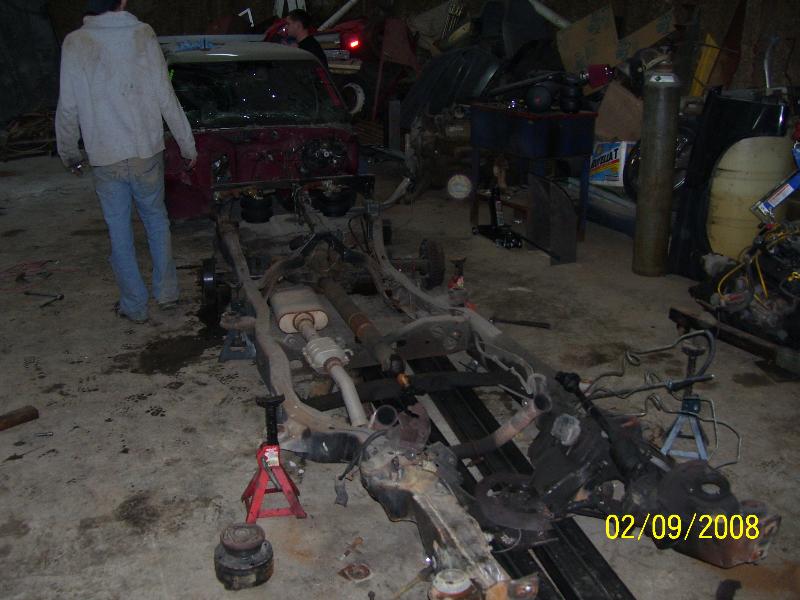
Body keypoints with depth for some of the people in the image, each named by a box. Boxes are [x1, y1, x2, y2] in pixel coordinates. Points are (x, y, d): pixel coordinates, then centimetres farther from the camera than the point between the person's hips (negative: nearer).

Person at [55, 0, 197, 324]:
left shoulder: (74, 44, -6)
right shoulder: (144, 36, -6)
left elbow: (67, 109, -3)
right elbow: (166, 98, -5)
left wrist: (69, 154, 12)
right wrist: (187, 145, 4)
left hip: (105, 159, 0)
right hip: (147, 153, 1)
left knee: (119, 231, 11)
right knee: (156, 220, 19)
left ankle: (134, 306, 19)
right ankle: (166, 291, 25)